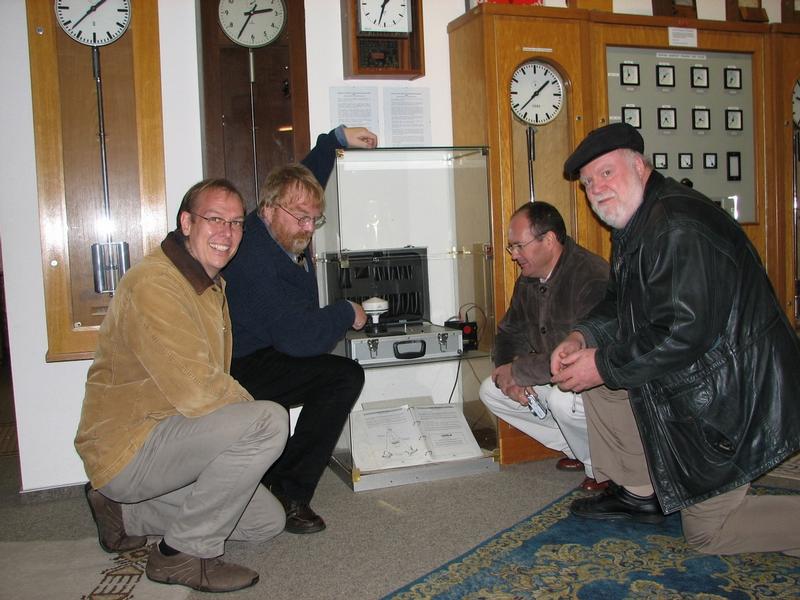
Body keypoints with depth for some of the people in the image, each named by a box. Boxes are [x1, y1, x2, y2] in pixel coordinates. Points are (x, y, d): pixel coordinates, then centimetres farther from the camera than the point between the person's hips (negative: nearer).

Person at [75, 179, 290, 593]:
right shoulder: (153, 285, -22)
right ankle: (184, 554, -12)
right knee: (269, 422, -27)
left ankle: (126, 514, 19)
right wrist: (252, 412, -12)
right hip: (127, 449, -10)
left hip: (162, 434, 10)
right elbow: (197, 390, -30)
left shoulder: (211, 284, 12)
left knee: (268, 522, 14)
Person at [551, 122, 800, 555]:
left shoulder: (678, 227, -26)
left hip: (732, 402, -10)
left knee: (706, 533, -1)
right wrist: (583, 336, -4)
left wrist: (604, 366, -21)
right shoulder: (633, 225, 8)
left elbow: (685, 333, -32)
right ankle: (640, 493, 21)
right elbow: (619, 304, 16)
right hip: (687, 388, 10)